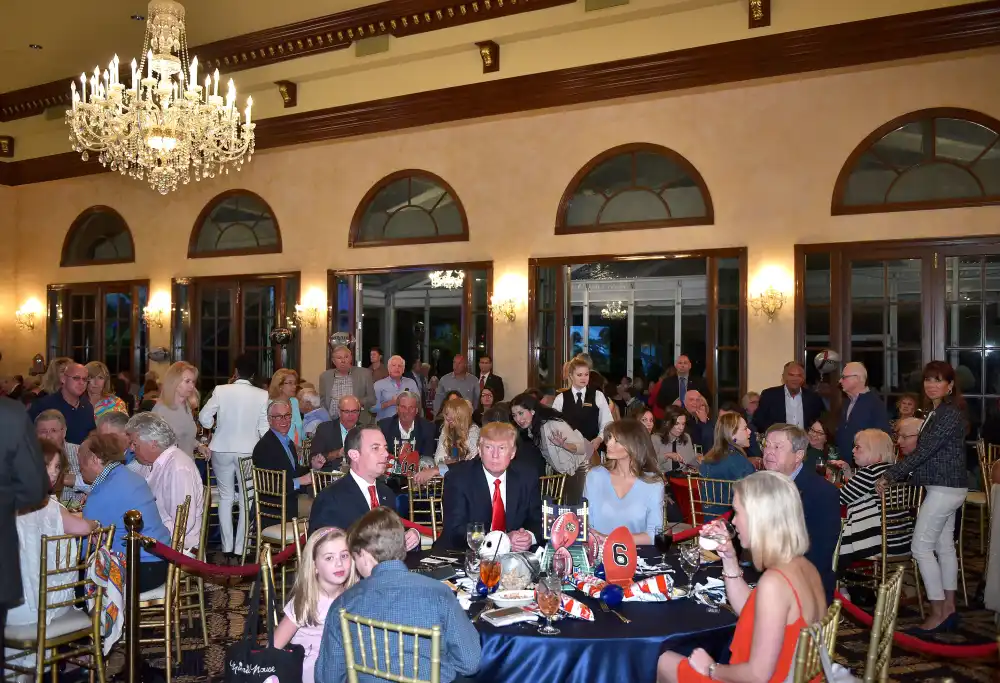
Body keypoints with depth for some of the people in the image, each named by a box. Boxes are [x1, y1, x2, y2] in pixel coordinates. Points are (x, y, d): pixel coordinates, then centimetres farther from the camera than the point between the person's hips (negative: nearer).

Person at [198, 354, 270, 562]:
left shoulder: (221, 390, -9)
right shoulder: (262, 395, -10)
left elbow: (204, 417, -6)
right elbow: (265, 427, -8)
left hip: (222, 450, 1)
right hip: (249, 451, -1)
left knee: (226, 497, 13)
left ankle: (227, 548, 16)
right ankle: (240, 548, 9)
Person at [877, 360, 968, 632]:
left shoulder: (950, 413, -17)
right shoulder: (935, 412, 12)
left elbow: (924, 451, -21)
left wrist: (890, 475, -19)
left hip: (944, 488, -10)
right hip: (945, 487, 10)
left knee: (921, 546, -7)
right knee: (944, 546, 13)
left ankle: (938, 613, 1)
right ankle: (949, 609, 21)